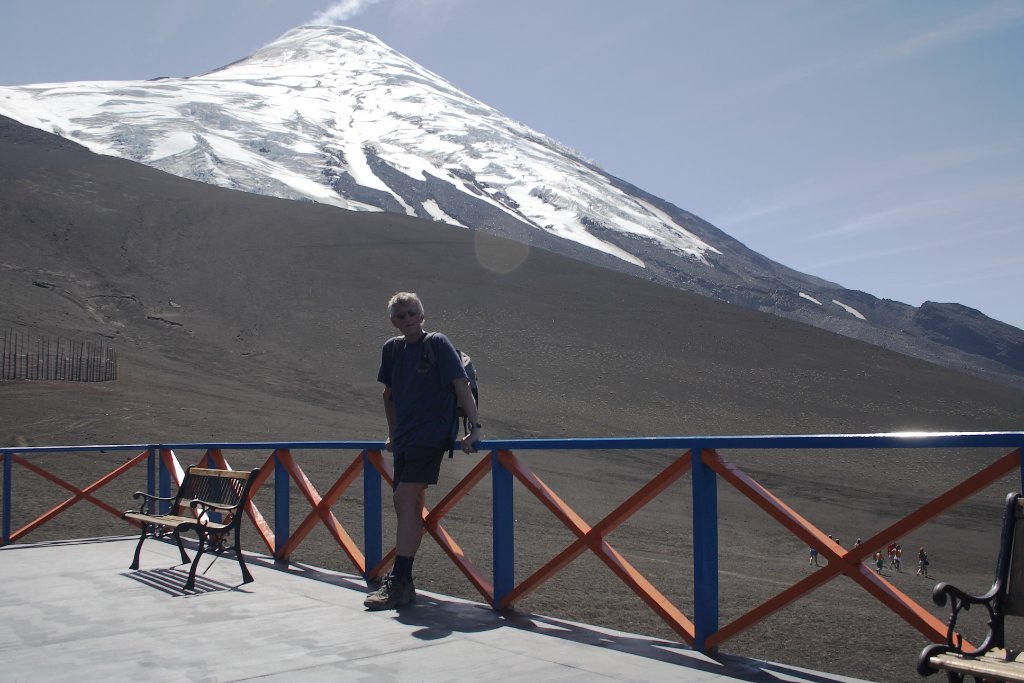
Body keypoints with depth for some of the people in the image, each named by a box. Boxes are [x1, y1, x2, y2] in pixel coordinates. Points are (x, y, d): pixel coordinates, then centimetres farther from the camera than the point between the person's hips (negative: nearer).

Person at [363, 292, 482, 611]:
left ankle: (399, 582, -16)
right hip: (404, 437, 7)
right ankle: (401, 580, 18)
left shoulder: (437, 344, -7)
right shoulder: (392, 349, 11)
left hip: (431, 433, -7)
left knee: (405, 499, -16)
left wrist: (474, 426, -21)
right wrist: (393, 434, 24)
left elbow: (461, 384, -13)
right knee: (410, 505, 10)